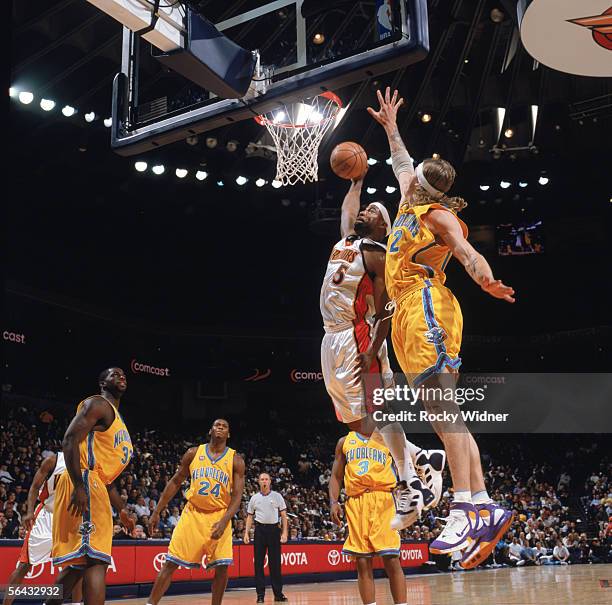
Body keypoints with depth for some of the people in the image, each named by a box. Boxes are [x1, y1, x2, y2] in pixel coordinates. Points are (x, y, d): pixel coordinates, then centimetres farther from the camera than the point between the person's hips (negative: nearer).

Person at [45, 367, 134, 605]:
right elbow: (70, 440, -17)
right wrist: (79, 486, -26)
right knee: (97, 559, -16)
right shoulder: (97, 404, -3)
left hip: (96, 487, 10)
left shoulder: (116, 419, 27)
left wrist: (121, 510, 28)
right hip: (85, 484, -10)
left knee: (78, 562, 13)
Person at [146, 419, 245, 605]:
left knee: (222, 567, -6)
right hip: (192, 513, 0)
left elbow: (236, 496, -6)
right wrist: (157, 512, 5)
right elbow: (175, 482, 9)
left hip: (219, 517, 0)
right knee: (170, 563, -3)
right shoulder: (193, 453, 2)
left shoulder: (236, 460, -2)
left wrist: (224, 522, -22)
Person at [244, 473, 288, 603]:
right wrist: (246, 533, 1)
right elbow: (249, 517, 11)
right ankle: (260, 594, 7)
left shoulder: (277, 496, 4)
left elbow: (283, 516, 3)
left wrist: (284, 533, -6)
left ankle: (278, 593, 9)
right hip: (259, 530, 1)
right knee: (258, 563, 1)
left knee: (275, 562, 1)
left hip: (274, 530, -1)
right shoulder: (254, 498, 8)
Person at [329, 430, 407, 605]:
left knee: (391, 561, -8)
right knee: (363, 564, 1)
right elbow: (336, 476, 16)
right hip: (355, 503, 2)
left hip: (383, 501, -2)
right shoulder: (344, 442, 18)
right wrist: (333, 502, 2)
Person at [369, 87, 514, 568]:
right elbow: (402, 165, 44)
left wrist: (486, 280, -37)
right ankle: (484, 507, -3)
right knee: (441, 408, 0)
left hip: (425, 305, -9)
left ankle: (466, 510, -24)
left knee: (440, 403, -19)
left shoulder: (439, 215, 1)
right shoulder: (412, 205, 25)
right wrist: (390, 128, 52)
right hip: (409, 313, 9)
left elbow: (466, 251, -18)